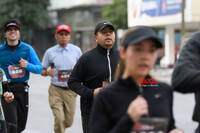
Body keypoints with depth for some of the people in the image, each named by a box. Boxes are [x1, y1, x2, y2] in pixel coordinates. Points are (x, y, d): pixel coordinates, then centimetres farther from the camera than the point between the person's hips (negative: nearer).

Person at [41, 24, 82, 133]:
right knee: (59, 119, -17)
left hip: (70, 90, 2)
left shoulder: (76, 50, 5)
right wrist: (47, 72, -15)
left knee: (68, 121, 7)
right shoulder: (50, 52, 2)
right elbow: (42, 71, 8)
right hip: (56, 90, -2)